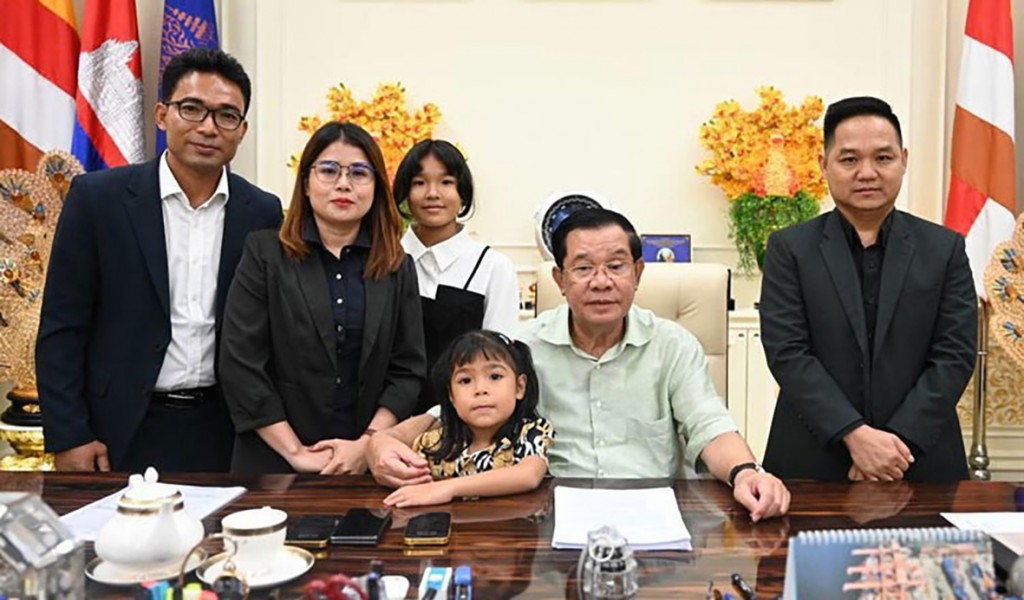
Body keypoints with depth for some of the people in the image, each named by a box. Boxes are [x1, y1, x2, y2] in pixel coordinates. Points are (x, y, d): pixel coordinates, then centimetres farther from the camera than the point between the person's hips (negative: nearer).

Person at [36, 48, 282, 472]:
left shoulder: (264, 213, 0)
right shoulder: (97, 197, -4)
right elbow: (62, 328, -3)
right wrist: (68, 437, -7)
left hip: (225, 434, 2)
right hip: (122, 435, -1)